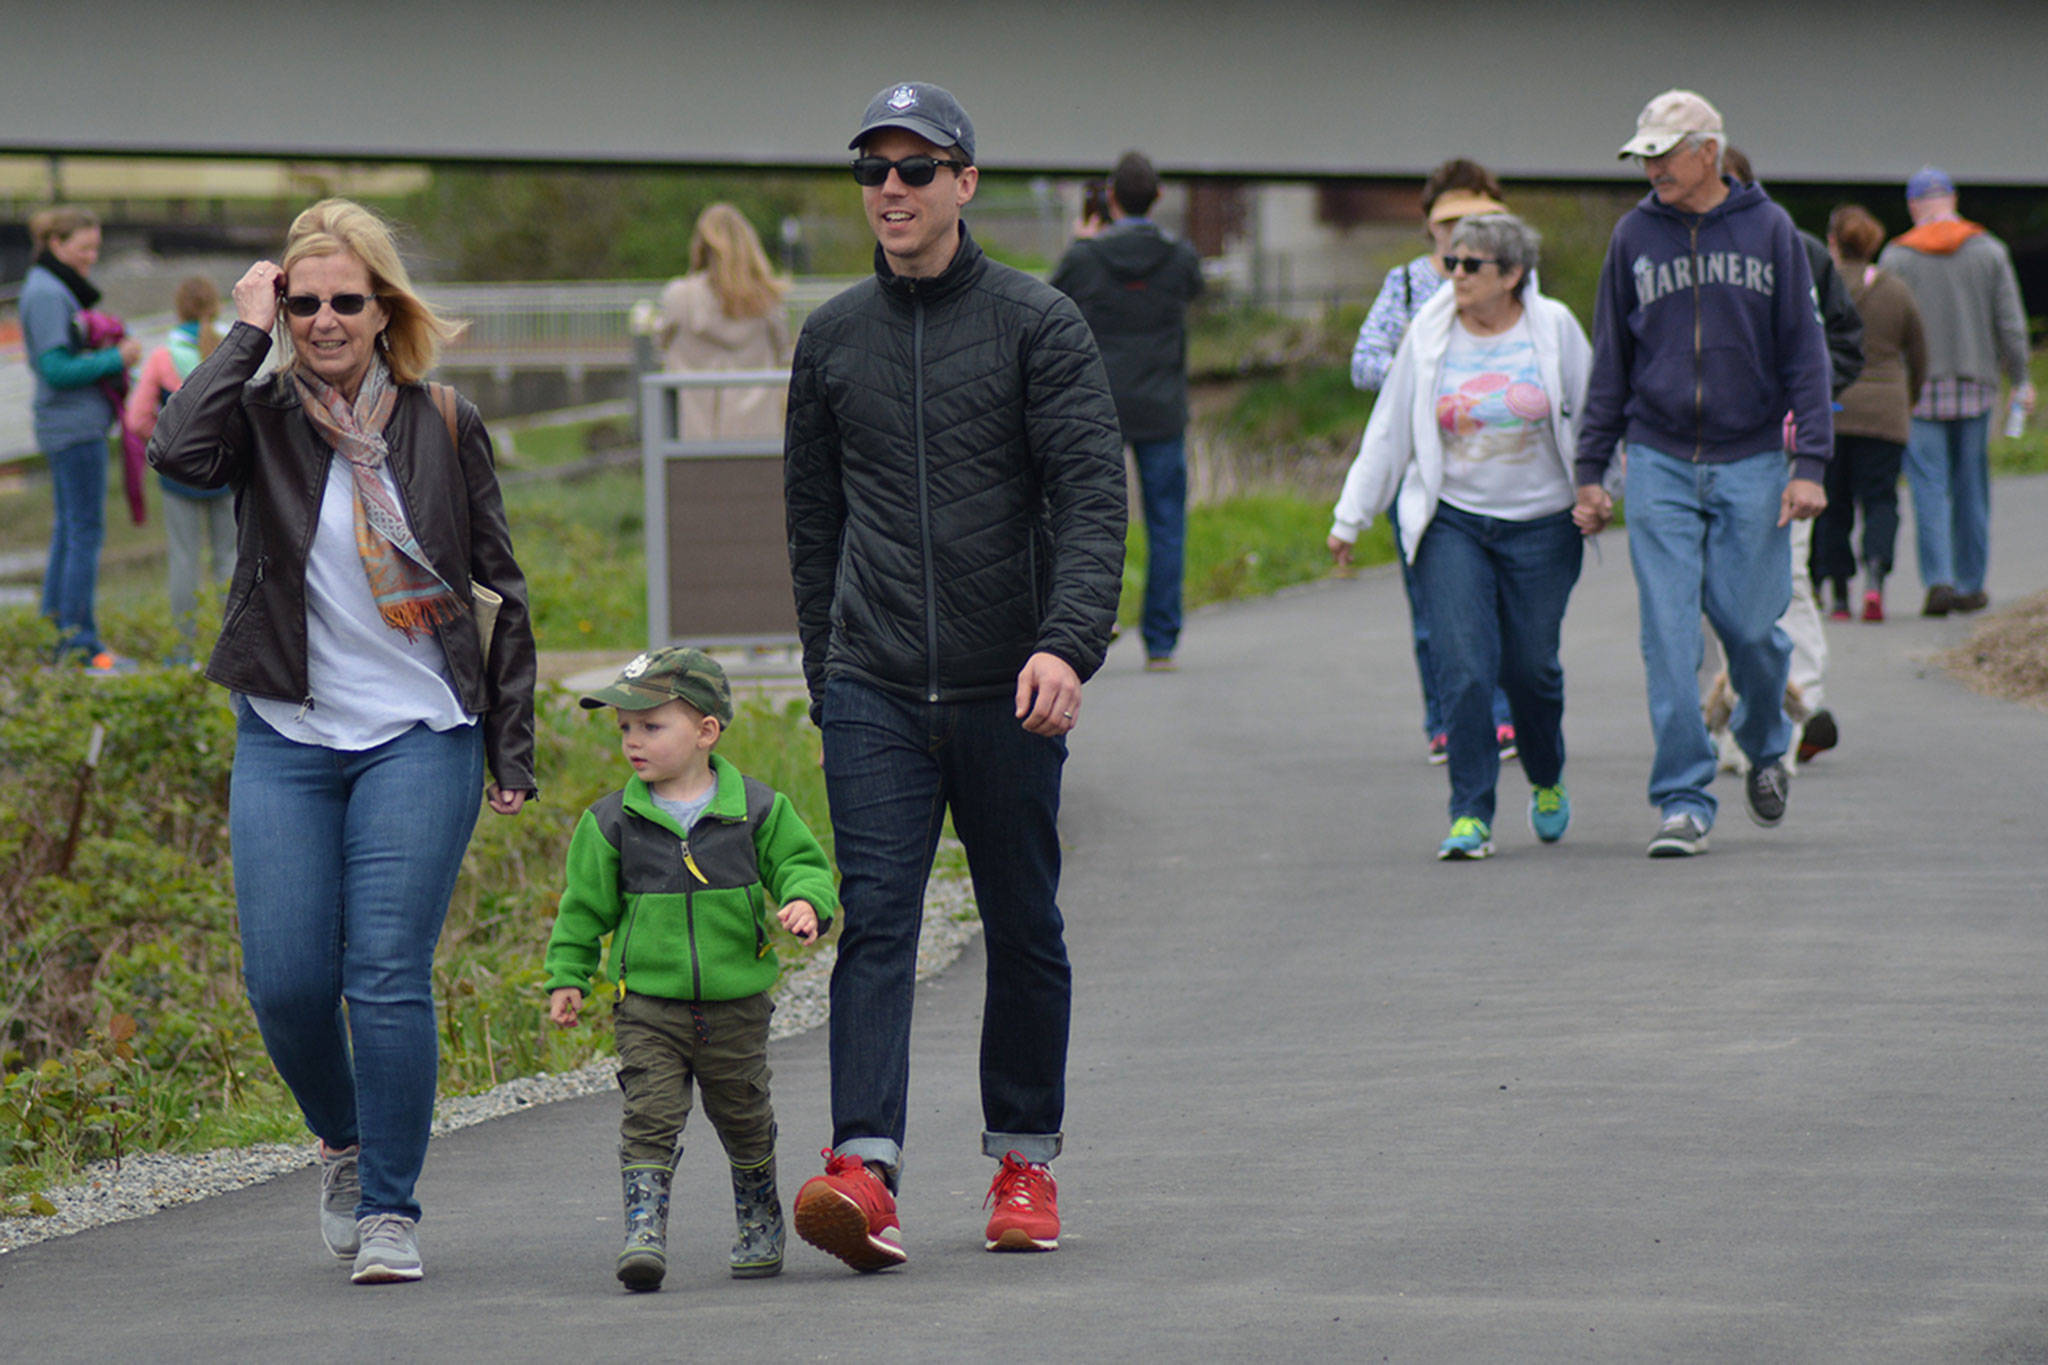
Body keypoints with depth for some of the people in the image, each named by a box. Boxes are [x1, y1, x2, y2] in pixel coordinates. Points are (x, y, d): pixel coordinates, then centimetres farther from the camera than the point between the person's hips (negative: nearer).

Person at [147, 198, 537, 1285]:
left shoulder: (445, 428, 2)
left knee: (388, 976, -10)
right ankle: (345, 1143, 25)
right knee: (285, 982, -3)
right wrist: (245, 331, -13)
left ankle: (390, 1207, -1)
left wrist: (512, 746, 4)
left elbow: (505, 588, 8)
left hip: (420, 739, -1)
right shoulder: (263, 416, 1)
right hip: (286, 739, 1)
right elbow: (179, 451, -23)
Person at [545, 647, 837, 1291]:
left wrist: (805, 901, -16)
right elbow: (584, 906, 10)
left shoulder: (758, 809, 0)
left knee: (744, 1118, 12)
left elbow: (801, 864, 5)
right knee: (650, 1116, -13)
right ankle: (645, 1232, -14)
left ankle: (760, 1226, 31)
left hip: (736, 1005, 0)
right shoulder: (611, 822, 2)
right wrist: (567, 977, 6)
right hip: (647, 1004, 0)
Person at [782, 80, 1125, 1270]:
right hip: (873, 691, 2)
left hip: (1009, 689, -1)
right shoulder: (833, 338, 10)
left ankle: (1026, 1162, 22)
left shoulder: (1038, 324, -2)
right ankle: (867, 1170, -22)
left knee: (1024, 928, 9)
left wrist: (1070, 643, -24)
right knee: (876, 918, -12)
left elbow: (1093, 494, -10)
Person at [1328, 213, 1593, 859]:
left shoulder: (1554, 329, -1)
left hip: (1541, 526, 0)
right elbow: (1389, 431, 7)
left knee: (1531, 666, 6)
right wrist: (1350, 518, 9)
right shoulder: (1428, 335, 1)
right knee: (1464, 670, -12)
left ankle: (1548, 780, 35)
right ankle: (1471, 816, -7)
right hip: (1451, 523, 0)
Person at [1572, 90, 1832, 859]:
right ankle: (1683, 802, -3)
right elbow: (1611, 359, 10)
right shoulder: (1634, 237, 6)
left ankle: (1765, 748, 29)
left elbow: (1804, 352, 2)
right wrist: (1590, 470, 6)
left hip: (1750, 462, -1)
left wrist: (1809, 463, -5)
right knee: (1669, 636, -6)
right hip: (1659, 461, 1)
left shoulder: (1768, 230, 1)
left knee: (1748, 623, -1)